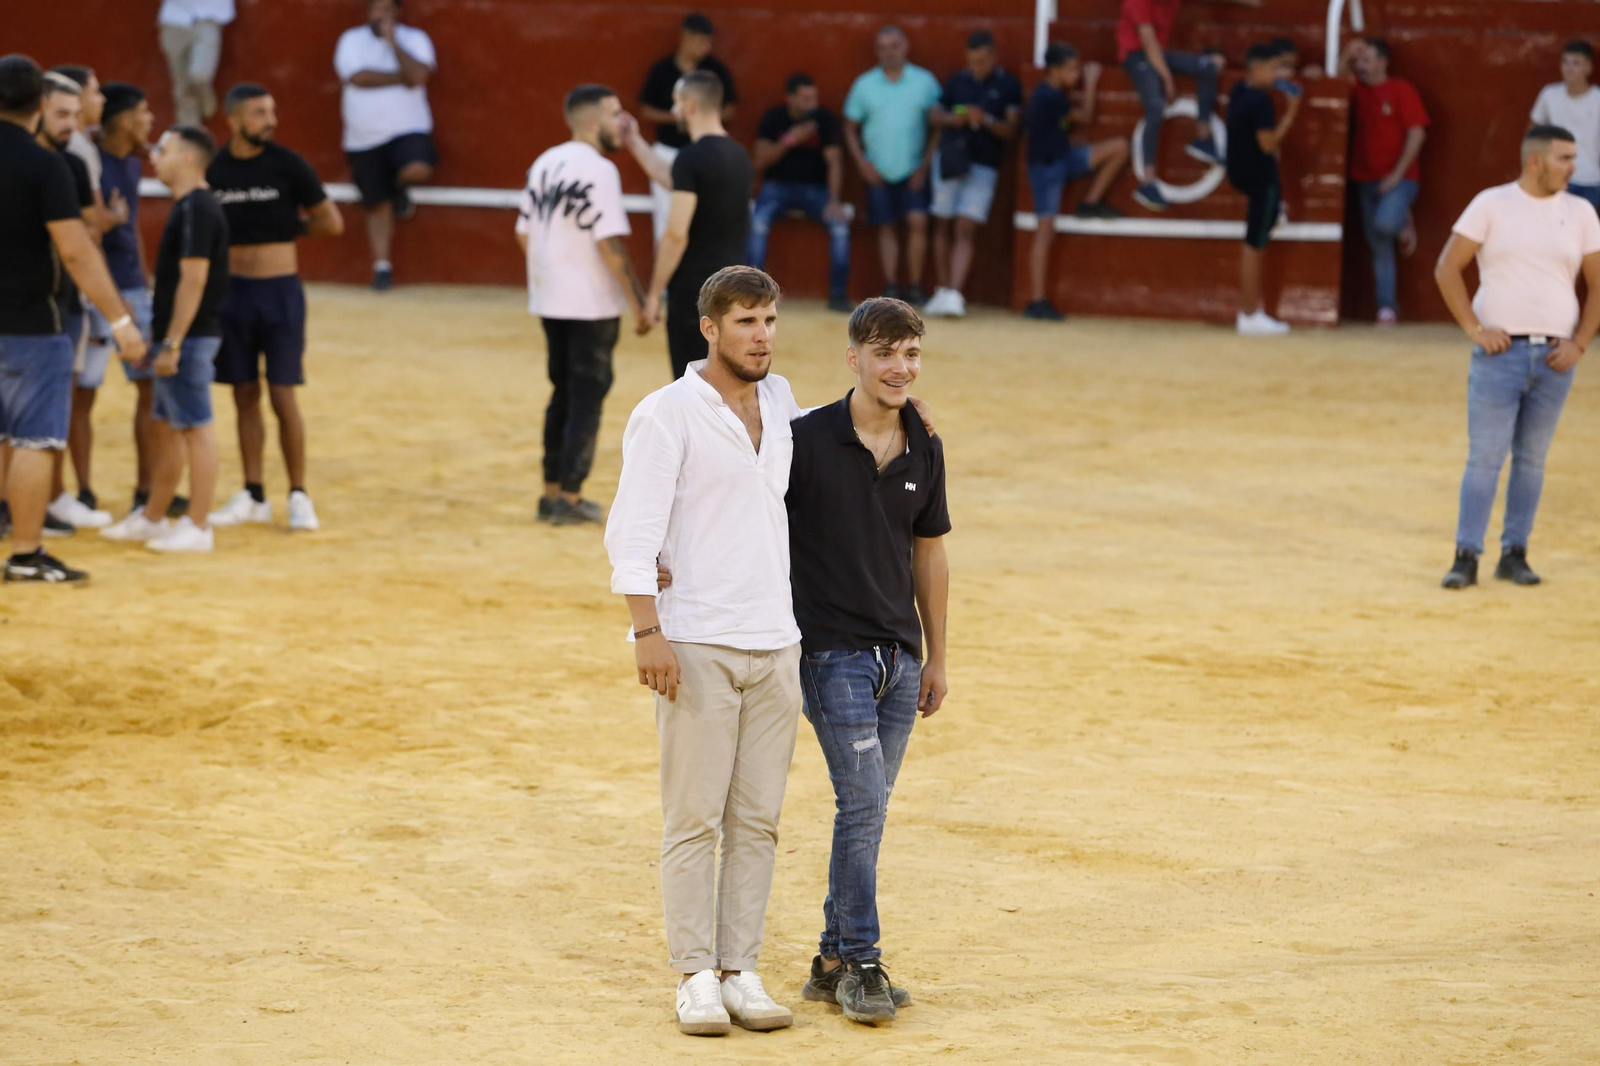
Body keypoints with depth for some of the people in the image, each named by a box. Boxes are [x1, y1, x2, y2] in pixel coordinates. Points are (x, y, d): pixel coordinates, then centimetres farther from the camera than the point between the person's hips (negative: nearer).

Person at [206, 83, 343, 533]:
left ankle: (299, 496, 5)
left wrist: (292, 224, 3)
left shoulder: (288, 166, -6)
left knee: (283, 397, -4)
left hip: (280, 291, -3)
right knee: (245, 397, 8)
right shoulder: (214, 170, 2)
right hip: (233, 290, 3)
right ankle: (253, 496, 15)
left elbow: (332, 223, -1)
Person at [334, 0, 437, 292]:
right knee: (377, 205, 4)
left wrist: (392, 40, -16)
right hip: (364, 139, 1)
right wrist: (400, 78, -12)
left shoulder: (415, 39, 0)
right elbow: (358, 77, -14)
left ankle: (400, 187, 4)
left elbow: (418, 76, -17)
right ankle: (381, 266, 15)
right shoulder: (352, 39, 3)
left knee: (418, 170, -32)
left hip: (407, 129, -1)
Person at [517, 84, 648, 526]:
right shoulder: (599, 170, -16)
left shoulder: (544, 165, 8)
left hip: (550, 300, 7)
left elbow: (525, 234, 12)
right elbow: (610, 244, -20)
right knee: (587, 397, 2)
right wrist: (639, 302, -14)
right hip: (592, 304, -7)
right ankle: (570, 498, 3)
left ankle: (552, 492, 19)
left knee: (564, 393, 17)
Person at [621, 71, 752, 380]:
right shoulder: (737, 155, 10)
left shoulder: (692, 157, -15)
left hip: (695, 289, -8)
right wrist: (634, 142, 33)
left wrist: (654, 293, -12)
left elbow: (676, 235, -19)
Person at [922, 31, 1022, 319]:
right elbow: (935, 113, 14)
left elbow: (1010, 130, -3)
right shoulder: (958, 80, 8)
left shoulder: (1008, 86, 0)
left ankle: (954, 294, -19)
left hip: (983, 166, -3)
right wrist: (950, 119, -9)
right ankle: (942, 290, 15)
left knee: (965, 231, -11)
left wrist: (986, 120, -22)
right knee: (942, 227, 6)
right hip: (949, 161, 3)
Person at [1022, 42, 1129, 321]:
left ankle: (1091, 203, 7)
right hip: (1046, 167, -9)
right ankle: (1037, 301, -6)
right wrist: (1090, 83, 2)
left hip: (1063, 159, 9)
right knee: (1046, 230, -8)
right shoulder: (1051, 97, -22)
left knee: (1119, 146, -1)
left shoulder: (1048, 93, 5)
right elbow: (1085, 116, -11)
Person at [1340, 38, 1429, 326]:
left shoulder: (1402, 90, -6)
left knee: (1385, 223, -30)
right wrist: (1346, 59, -1)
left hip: (1399, 178, -5)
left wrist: (1397, 173, -15)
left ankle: (1403, 221, 6)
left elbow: (1417, 133, -10)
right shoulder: (1358, 91, 9)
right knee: (1379, 248, 5)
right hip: (1367, 180, 5)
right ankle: (1387, 308, 11)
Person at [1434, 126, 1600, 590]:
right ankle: (1466, 556, 0)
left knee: (1531, 459, 7)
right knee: (1485, 456, -4)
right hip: (1500, 350, -3)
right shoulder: (1492, 204, -1)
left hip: (1554, 356, 3)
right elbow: (1447, 269, -2)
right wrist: (1475, 329, -8)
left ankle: (1514, 554, 14)